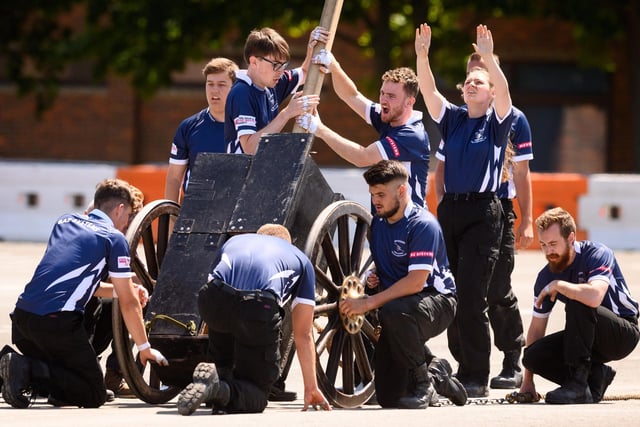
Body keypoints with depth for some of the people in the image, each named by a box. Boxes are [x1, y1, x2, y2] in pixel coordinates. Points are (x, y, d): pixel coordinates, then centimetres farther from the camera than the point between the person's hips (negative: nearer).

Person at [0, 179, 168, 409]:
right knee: (94, 395, 2)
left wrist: (119, 288, 36)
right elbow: (128, 303, 5)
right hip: (58, 321, -7)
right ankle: (30, 371, -18)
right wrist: (144, 348, 16)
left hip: (22, 316, 7)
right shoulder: (114, 238, 3)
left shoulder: (66, 221, 23)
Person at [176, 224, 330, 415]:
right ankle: (221, 390, -17)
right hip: (260, 307, -3)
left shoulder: (234, 241, 39)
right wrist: (311, 388, 40)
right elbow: (303, 334, 33)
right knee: (257, 394, 13)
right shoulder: (302, 260, 33)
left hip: (212, 299, 3)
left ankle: (220, 373, 16)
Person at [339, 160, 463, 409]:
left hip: (436, 300, -7)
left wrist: (368, 303, -28)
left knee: (393, 311, -42)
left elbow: (416, 281, -26)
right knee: (388, 397, -3)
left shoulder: (423, 224, -17)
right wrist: (371, 278, 0)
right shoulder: (377, 223, 8)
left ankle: (423, 382, -22)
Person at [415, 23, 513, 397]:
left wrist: (489, 57, -28)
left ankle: (478, 378, -9)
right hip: (449, 210, 5)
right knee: (451, 294, 5)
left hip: (483, 214, -5)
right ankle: (463, 369, 14)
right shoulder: (452, 118, 14)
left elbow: (504, 91, -16)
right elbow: (428, 90, 1)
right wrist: (422, 56, -13)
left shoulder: (497, 122, 3)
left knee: (471, 296, -12)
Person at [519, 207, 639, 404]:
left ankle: (578, 384, -31)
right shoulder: (546, 277, -2)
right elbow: (536, 328, 3)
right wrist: (527, 381, 3)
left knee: (577, 304, -33)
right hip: (590, 337, 6)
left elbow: (594, 297, -41)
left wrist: (557, 285, -26)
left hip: (624, 334, -6)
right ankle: (595, 376, 1)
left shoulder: (598, 254, -20)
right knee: (533, 356, -16)